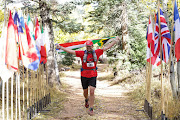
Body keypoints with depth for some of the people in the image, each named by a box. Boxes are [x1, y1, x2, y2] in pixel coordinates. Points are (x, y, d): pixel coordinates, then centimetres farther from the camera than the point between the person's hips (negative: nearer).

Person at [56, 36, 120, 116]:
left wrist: (115, 41, 6)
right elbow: (71, 51, -4)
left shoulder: (97, 52, 0)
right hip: (84, 75, 1)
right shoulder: (82, 53, -3)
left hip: (93, 75, -1)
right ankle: (86, 100, 50)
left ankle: (91, 109, -3)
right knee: (85, 91, 15)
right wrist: (61, 48, -8)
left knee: (92, 91, -11)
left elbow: (106, 47, 5)